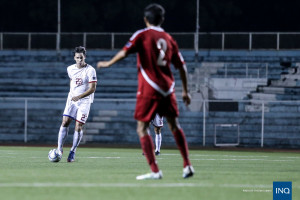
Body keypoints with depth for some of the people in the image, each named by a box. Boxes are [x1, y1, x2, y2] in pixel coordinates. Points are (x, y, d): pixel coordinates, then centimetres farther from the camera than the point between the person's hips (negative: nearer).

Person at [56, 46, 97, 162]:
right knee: (65, 122, -9)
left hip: (84, 101, -4)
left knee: (78, 127, -7)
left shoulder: (90, 70, -12)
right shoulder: (70, 69, 4)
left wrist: (79, 96, -26)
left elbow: (92, 89, -16)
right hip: (72, 99, 4)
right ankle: (59, 149, -5)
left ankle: (73, 152, 5)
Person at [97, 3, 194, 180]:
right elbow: (181, 66, 14)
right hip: (167, 88, 5)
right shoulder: (169, 39, 12)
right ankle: (187, 166, 16)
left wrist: (108, 64, 1)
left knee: (142, 128, -1)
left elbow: (125, 52, -14)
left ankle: (155, 171, -10)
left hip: (149, 89, -5)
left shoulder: (142, 35, -2)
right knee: (174, 125, 18)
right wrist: (185, 91, 22)